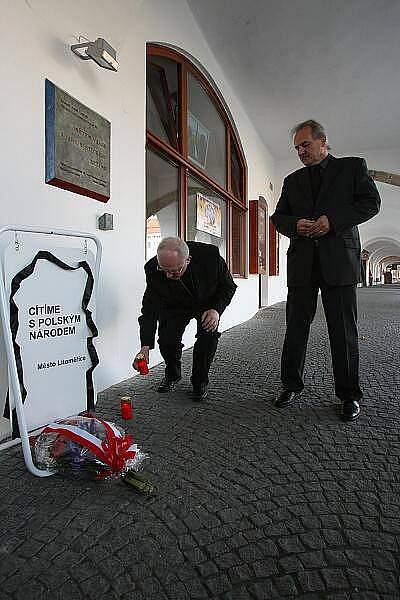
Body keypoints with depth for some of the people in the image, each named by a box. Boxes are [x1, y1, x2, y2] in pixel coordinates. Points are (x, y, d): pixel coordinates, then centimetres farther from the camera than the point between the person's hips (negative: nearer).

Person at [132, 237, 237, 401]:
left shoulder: (211, 255, -34)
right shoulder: (153, 269, -30)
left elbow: (228, 286, -15)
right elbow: (150, 309, -24)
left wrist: (216, 310, -31)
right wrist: (145, 347, -32)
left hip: (208, 303, -1)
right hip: (174, 307, 1)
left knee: (208, 337, -21)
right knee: (167, 340, -14)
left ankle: (200, 381, 3)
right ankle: (172, 375, 19)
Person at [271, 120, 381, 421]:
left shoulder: (353, 166, 12)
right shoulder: (292, 181, 20)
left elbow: (371, 202, 2)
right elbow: (278, 216, 18)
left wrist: (333, 220, -11)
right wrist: (295, 224, -5)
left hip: (339, 260, -3)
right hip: (302, 263, 3)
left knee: (344, 331, 0)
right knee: (296, 327, 5)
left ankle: (349, 394, 12)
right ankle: (291, 385, 19)